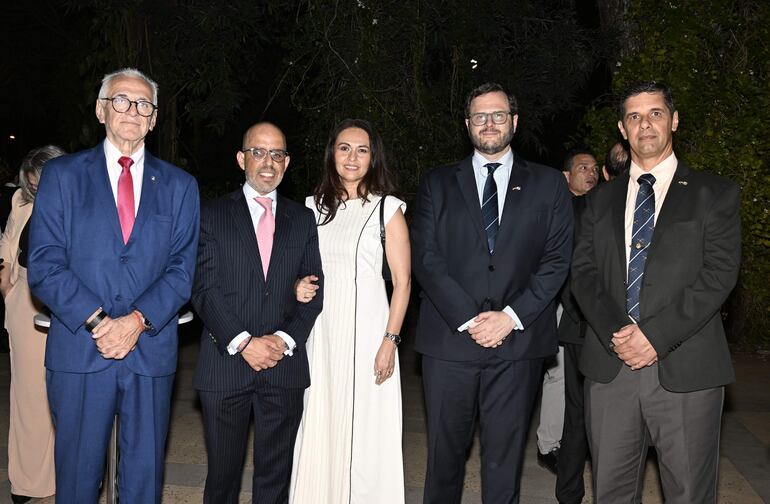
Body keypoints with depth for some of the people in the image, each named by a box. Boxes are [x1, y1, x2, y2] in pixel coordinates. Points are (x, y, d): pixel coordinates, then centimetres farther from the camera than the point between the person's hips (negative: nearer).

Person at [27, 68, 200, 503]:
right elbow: (44, 266, -3)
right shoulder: (62, 175, 5)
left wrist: (137, 321, -13)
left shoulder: (180, 185, 9)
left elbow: (182, 269, 2)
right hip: (79, 352, -1)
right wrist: (96, 321, -14)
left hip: (151, 352, 1)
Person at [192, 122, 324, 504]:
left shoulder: (302, 219, 11)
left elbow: (315, 290, 5)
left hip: (284, 365, 2)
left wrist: (284, 339, -9)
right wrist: (243, 343, -14)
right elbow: (204, 289, -4)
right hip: (225, 364, -2)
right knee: (222, 472, 9)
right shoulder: (213, 215, 3)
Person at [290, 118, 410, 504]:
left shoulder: (387, 208, -1)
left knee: (364, 432, 4)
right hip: (320, 331, 4)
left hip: (365, 330, -4)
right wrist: (298, 286, 1)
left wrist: (390, 340, -11)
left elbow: (402, 280, -4)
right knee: (319, 429, 9)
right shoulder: (315, 205, 10)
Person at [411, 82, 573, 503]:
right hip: (449, 340, 0)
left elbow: (557, 259, 2)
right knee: (444, 455, 9)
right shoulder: (437, 184, 10)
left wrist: (512, 317, -10)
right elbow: (425, 257, -1)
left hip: (518, 342, 0)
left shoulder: (548, 184, 10)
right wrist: (467, 319, -11)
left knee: (504, 459, 7)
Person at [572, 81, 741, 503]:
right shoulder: (602, 200, 15)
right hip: (610, 366, 3)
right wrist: (614, 333, -11)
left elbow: (719, 272, -5)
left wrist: (656, 334, -15)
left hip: (685, 370, -2)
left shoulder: (714, 193, 5)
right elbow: (583, 272, 6)